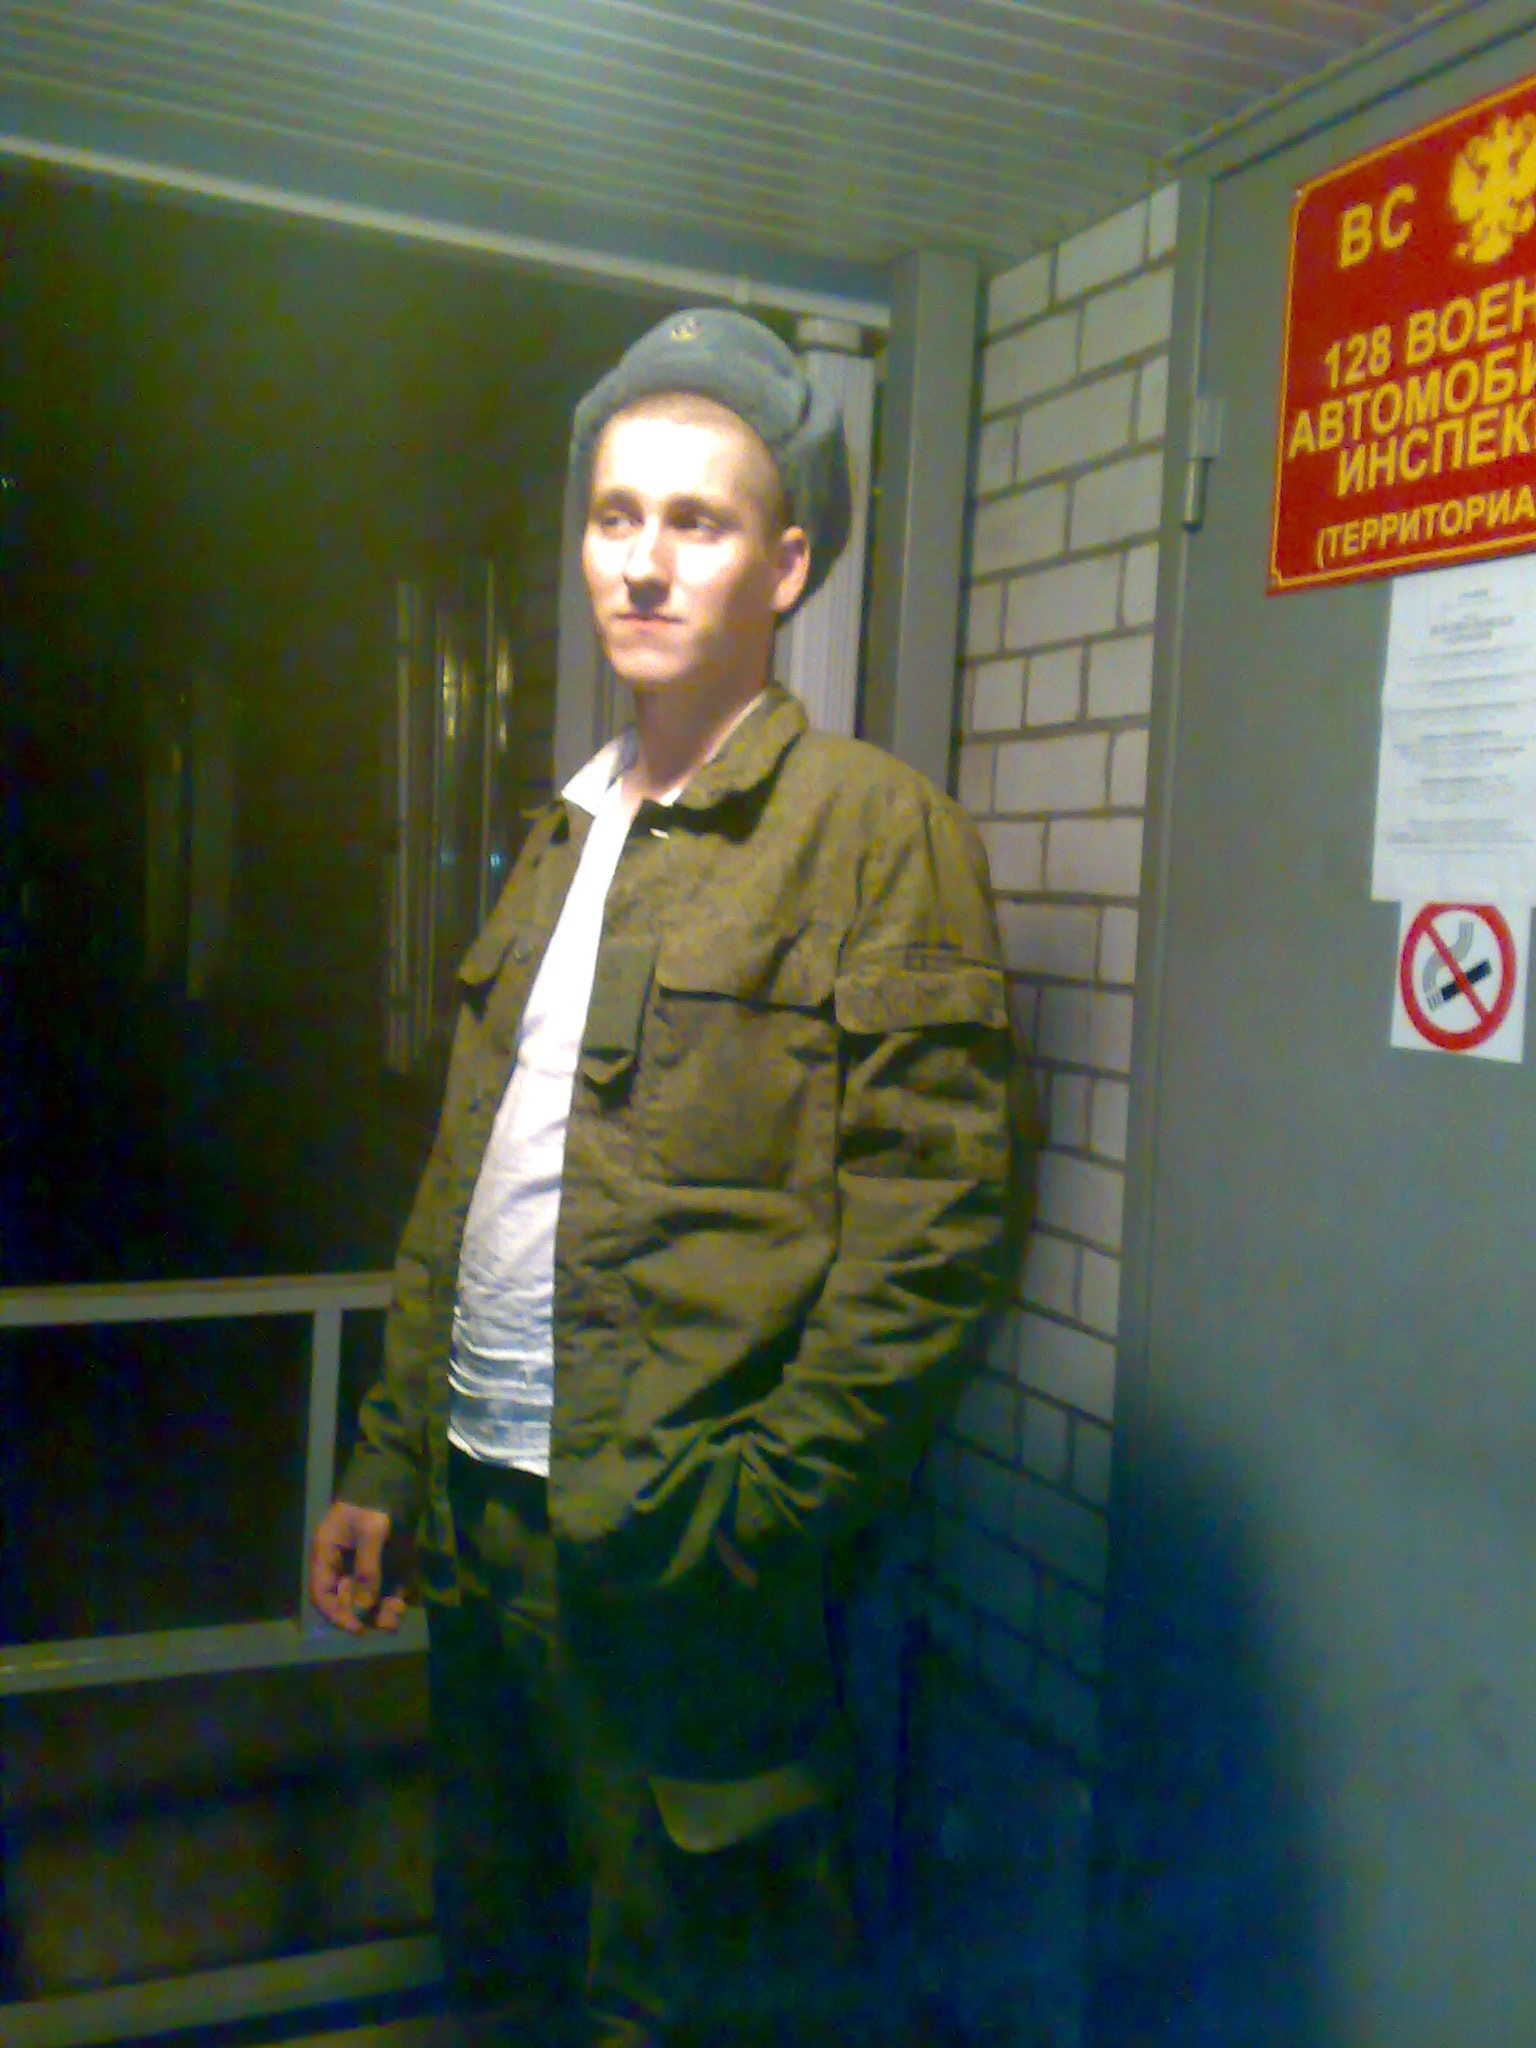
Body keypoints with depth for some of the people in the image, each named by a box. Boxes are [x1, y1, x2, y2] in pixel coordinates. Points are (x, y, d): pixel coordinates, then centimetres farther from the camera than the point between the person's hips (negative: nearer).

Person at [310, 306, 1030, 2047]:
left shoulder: (877, 829, -10)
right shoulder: (562, 838, 13)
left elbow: (929, 1231, -15)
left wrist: (748, 1522, -18)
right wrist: (389, 1459, 14)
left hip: (685, 1556, -7)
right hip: (483, 1512, 7)